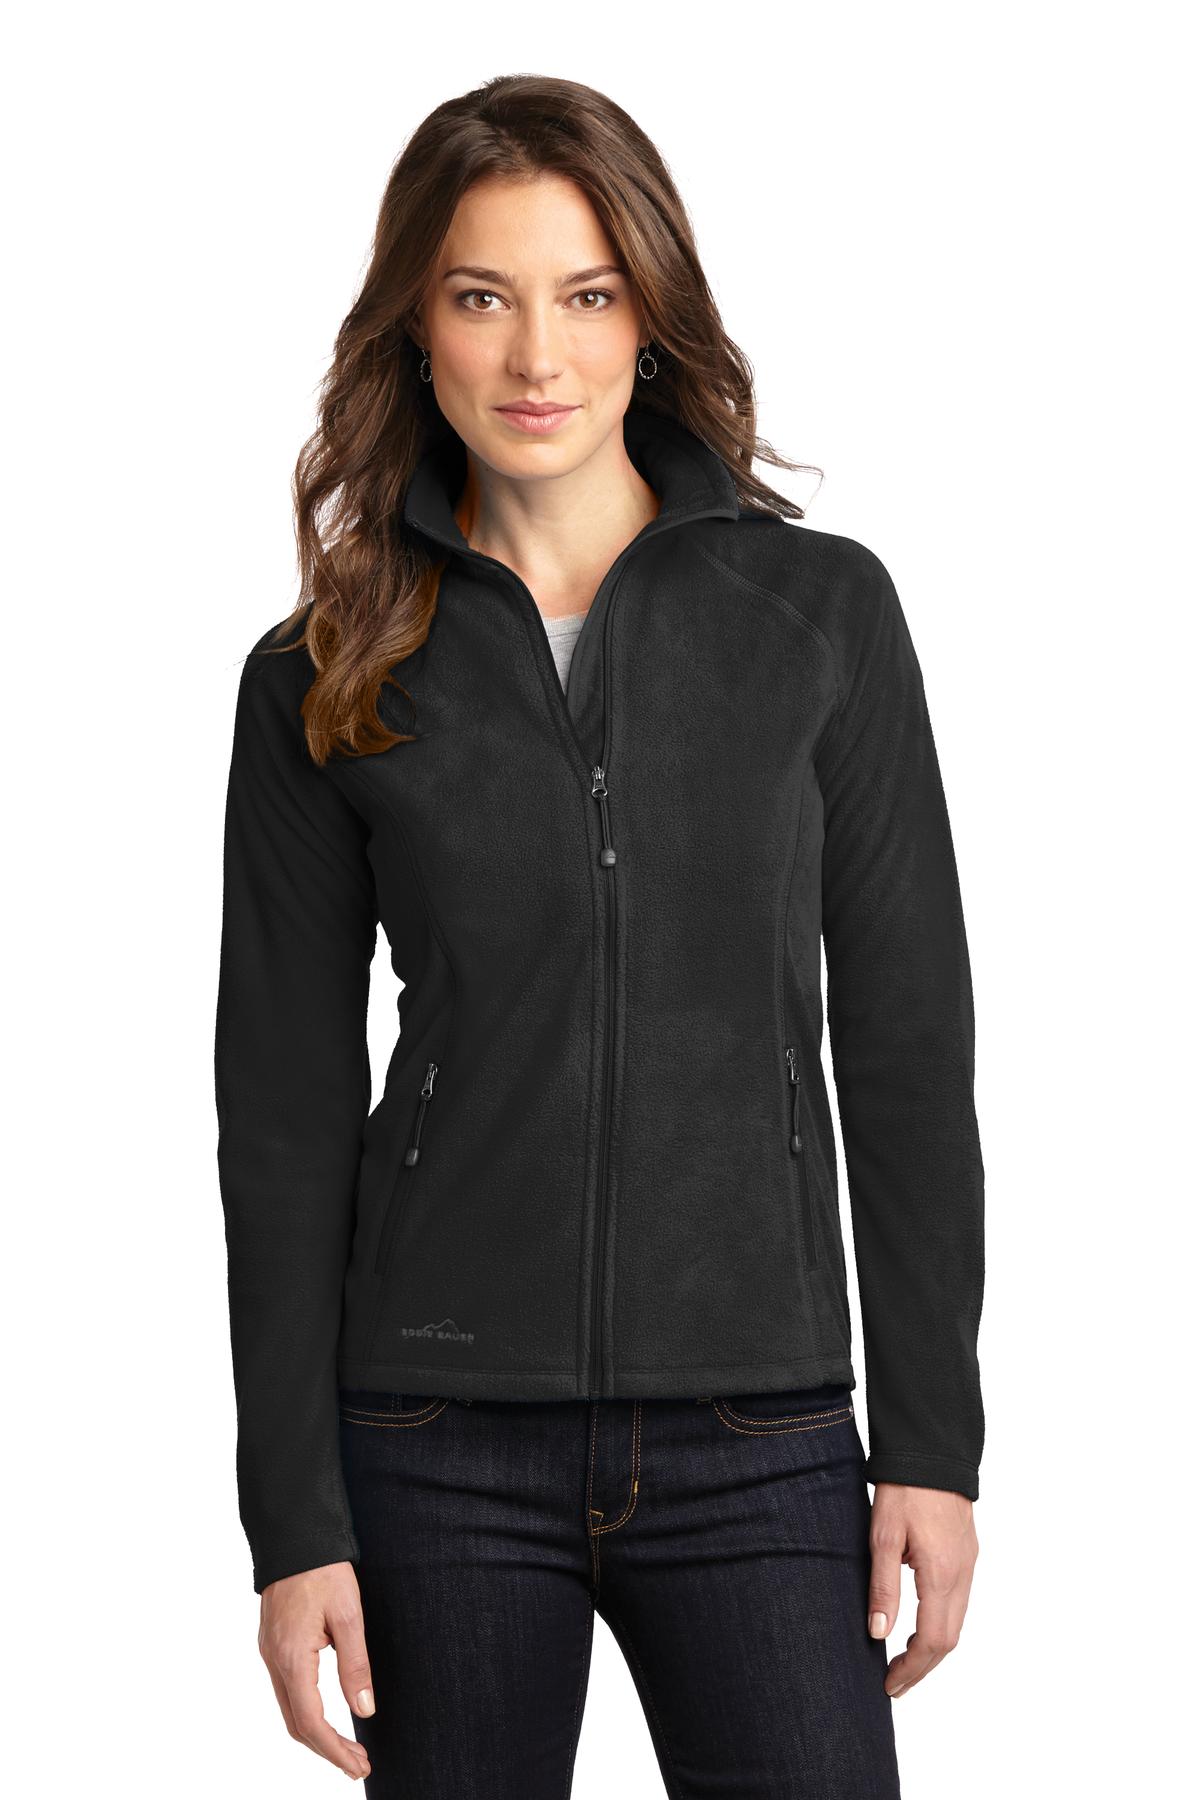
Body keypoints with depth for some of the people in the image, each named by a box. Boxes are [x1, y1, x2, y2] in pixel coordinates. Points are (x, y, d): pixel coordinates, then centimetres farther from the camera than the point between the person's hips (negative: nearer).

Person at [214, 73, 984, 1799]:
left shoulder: (822, 611, 2)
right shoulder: (322, 682, 2)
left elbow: (907, 1043, 3)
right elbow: (284, 1109, 3)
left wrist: (934, 1439, -1)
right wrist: (293, 1521, -1)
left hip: (757, 1444, 0)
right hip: (443, 1444, 0)